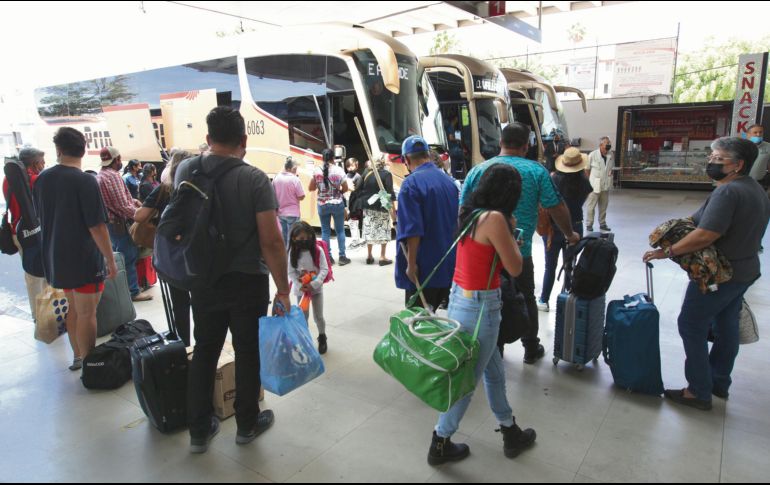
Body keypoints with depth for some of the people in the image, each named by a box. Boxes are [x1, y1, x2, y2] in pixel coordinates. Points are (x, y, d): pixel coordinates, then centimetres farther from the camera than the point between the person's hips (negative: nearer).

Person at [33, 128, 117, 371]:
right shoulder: (85, 181, -18)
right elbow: (97, 227, -20)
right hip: (84, 259, -7)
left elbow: (42, 218, 15)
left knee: (74, 308, 20)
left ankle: (78, 357, 31)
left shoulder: (42, 180, 4)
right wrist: (111, 261, -12)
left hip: (56, 258, 7)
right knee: (86, 314, 2)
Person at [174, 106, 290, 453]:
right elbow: (271, 241, -19)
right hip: (247, 281, -4)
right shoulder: (255, 179, -17)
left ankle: (199, 430, 28)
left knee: (204, 352, 17)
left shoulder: (185, 170, -3)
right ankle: (247, 425, 29)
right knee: (247, 353, 12)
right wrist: (283, 290, -12)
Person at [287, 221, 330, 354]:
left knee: (318, 316, 8)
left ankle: (322, 338, 31)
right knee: (303, 316, 10)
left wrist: (313, 284, -23)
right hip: (300, 289, 1)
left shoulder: (318, 250, -13)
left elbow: (324, 269, -14)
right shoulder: (293, 252, -10)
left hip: (316, 288, -1)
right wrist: (300, 286, -19)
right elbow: (291, 272, -7)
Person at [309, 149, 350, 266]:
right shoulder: (339, 170, -8)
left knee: (325, 231, 8)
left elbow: (311, 188, 3)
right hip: (337, 204, -1)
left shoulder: (317, 171, -4)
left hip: (322, 205, 1)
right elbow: (345, 188, -4)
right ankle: (342, 256, 11)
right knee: (340, 230, 9)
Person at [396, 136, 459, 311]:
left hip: (424, 269, -7)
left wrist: (411, 264, -16)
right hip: (449, 266, 7)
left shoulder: (411, 183, -15)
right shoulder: (449, 181, 8)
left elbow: (413, 230, -22)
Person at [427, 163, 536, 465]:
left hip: (460, 300, 9)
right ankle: (440, 445, 26)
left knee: (494, 372, 23)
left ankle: (511, 434, 40)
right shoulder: (495, 218, -20)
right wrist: (511, 232, -2)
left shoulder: (471, 214, 5)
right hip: (480, 307, -9)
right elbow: (515, 269, -13)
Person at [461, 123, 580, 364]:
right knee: (526, 300, 18)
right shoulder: (536, 171, -5)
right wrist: (570, 234, 14)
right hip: (519, 251, -1)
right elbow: (557, 208, -3)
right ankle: (531, 349, 32)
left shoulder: (478, 170, 0)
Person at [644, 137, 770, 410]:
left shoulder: (727, 192, -23)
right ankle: (719, 383, 33)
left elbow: (706, 236, -31)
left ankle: (699, 392, 6)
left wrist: (667, 252, -25)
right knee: (726, 327, 19)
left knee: (692, 327, -1)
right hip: (744, 270, 10)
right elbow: (741, 232, 14)